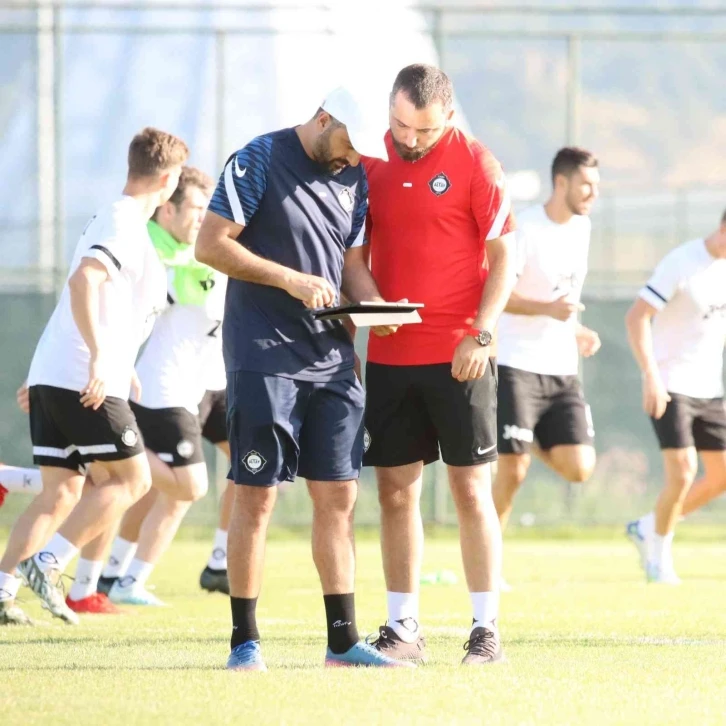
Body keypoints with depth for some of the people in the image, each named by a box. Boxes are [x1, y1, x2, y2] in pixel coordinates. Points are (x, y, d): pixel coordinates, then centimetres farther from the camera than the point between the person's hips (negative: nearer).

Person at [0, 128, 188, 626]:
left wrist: (120, 365, 36)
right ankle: (48, 564, -10)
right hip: (87, 380, -9)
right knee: (131, 478, -2)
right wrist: (99, 357, -30)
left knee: (61, 491, 10)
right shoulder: (126, 224, -10)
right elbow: (84, 280, -26)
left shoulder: (112, 218, 21)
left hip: (50, 376, 9)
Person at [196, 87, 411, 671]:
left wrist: (375, 304, -4)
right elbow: (211, 245, -11)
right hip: (263, 354, -6)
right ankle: (245, 641, 2)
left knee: (339, 495, 4)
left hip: (332, 356, 6)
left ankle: (343, 639, 9)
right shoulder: (259, 160, -8)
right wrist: (291, 280, -17)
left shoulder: (354, 178, 12)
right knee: (256, 494, -4)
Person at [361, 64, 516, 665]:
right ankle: (403, 628, 10)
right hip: (388, 355, 4)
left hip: (458, 357, -4)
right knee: (395, 491, 4)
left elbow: (503, 259, -4)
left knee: (471, 489, -2)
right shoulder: (371, 160, 6)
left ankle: (487, 630, 2)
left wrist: (482, 334, -14)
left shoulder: (475, 164, -5)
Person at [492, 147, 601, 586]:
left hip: (562, 369, 6)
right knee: (512, 471, -9)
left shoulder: (582, 228, 11)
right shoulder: (524, 228, -13)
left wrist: (577, 331, 9)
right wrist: (548, 309, -30)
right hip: (516, 365, -6)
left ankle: (534, 441, 25)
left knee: (579, 469, -5)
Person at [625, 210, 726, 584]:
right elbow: (636, 317, -19)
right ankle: (659, 556, 4)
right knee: (682, 470, -16)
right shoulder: (681, 264, -17)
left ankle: (647, 528, 21)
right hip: (670, 385, -7)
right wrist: (651, 376, -27)